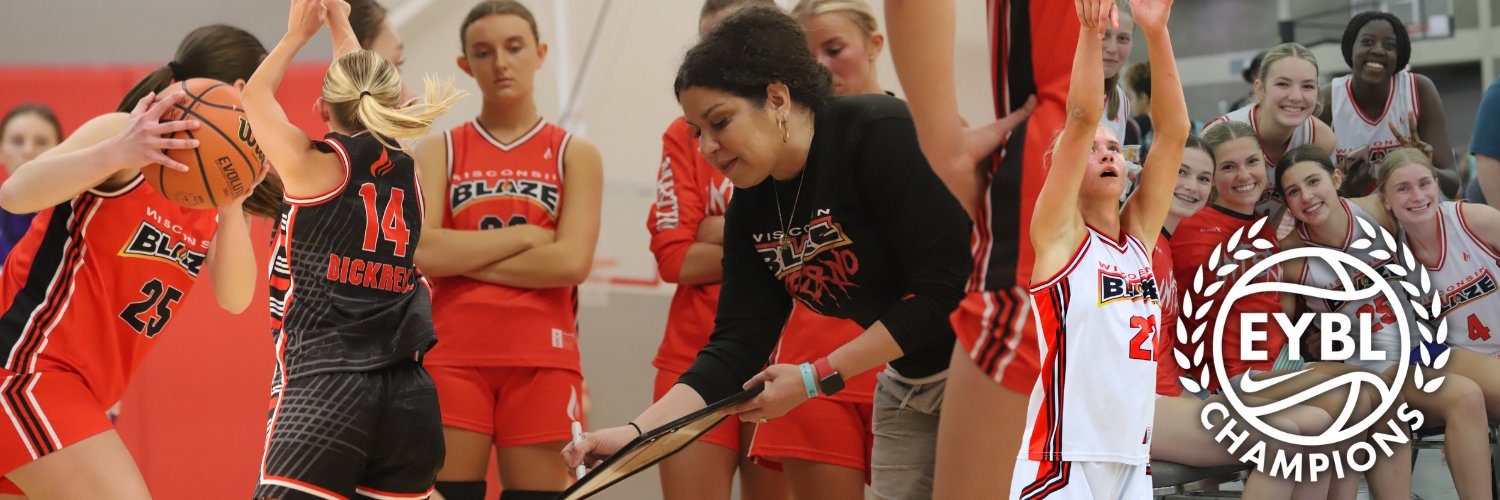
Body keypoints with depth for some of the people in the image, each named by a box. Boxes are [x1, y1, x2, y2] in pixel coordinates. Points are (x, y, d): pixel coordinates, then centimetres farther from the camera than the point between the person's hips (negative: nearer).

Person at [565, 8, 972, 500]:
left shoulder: (881, 135, -21)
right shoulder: (751, 209, 1)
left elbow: (945, 291, -24)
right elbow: (735, 349, 0)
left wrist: (817, 377, -18)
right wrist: (634, 434, -14)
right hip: (907, 385, 7)